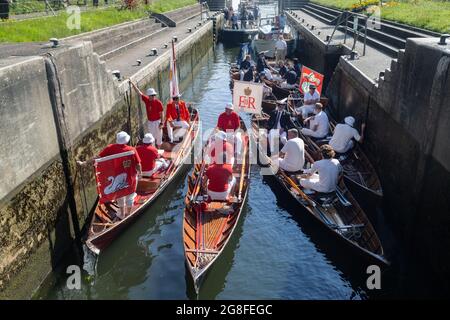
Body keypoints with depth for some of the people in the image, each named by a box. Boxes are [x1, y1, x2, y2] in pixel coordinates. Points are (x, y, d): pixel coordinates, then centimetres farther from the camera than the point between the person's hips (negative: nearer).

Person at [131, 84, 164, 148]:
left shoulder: (158, 103, -18)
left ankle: (158, 148, 28)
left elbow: (161, 113, -14)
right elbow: (139, 92, -1)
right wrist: (133, 84, -3)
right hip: (149, 121, 4)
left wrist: (161, 123, -14)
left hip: (157, 121, -4)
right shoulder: (146, 100, -5)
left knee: (158, 136, 11)